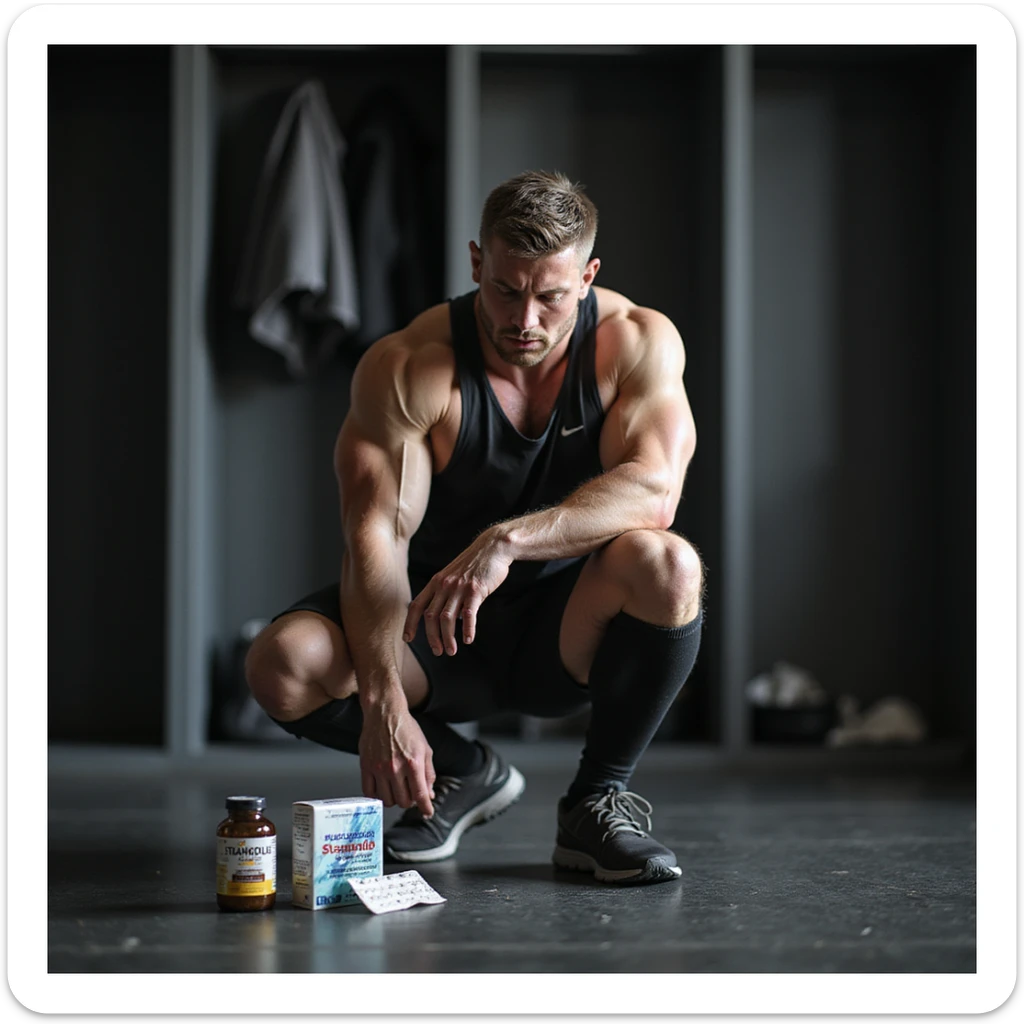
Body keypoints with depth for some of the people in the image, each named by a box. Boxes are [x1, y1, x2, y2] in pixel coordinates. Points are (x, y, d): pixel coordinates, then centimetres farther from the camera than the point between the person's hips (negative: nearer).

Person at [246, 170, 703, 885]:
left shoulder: (638, 342, -13)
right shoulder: (406, 367, -17)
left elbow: (652, 491, -29)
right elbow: (376, 537, -25)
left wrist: (507, 540, -44)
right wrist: (383, 701, -38)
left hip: (569, 629, -1)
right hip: (434, 628, 1)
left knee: (665, 565, -34)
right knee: (283, 667, -27)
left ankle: (600, 798, -9)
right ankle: (462, 774, 4)